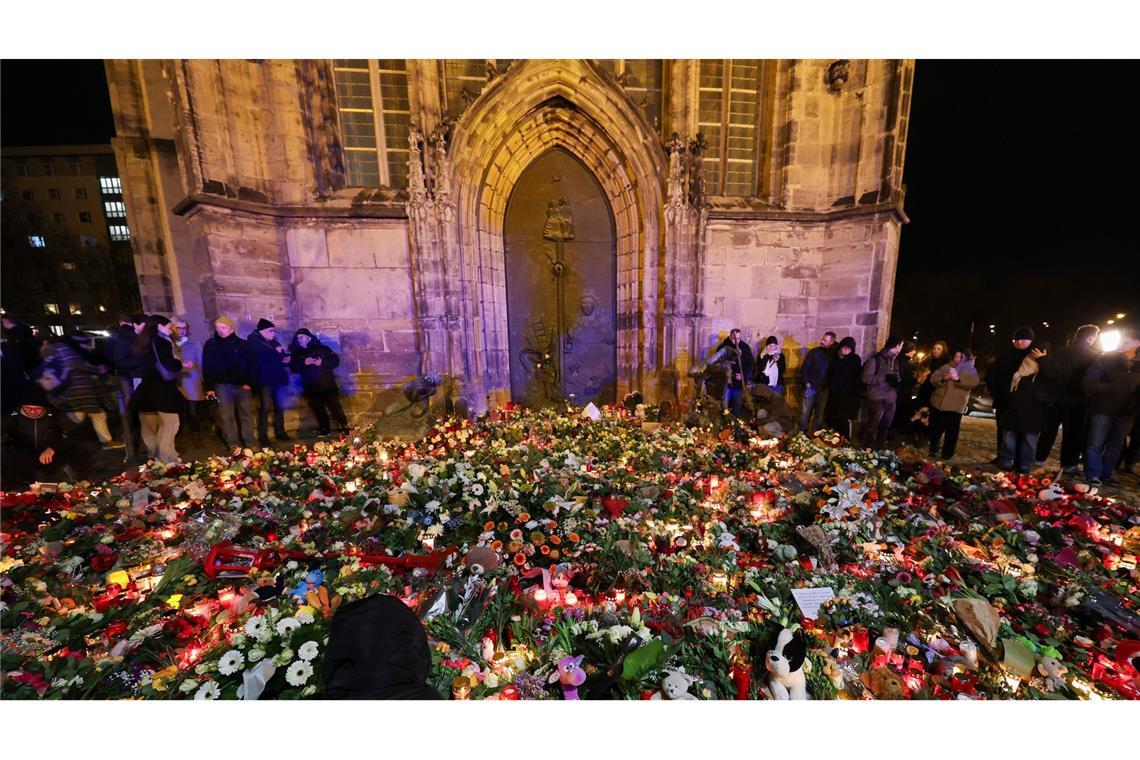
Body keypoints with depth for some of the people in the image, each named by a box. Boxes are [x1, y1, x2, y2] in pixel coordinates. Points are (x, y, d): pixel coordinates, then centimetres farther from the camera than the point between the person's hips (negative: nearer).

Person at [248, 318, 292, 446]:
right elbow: (260, 357, -19)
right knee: (265, 408, -8)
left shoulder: (274, 342, 17)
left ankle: (280, 432, 17)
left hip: (278, 378, 6)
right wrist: (276, 352, -11)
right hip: (265, 380, -6)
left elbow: (283, 357, 18)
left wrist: (286, 359, -4)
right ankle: (263, 436, -1)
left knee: (280, 407, 8)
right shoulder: (254, 342, -1)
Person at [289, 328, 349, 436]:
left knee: (335, 407, -6)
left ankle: (344, 427, 2)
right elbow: (294, 367, 2)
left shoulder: (322, 348, 7)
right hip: (312, 388, 3)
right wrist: (303, 363, -15)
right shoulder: (297, 354, 15)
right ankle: (324, 429, 17)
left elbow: (336, 360, -1)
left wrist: (322, 362, -15)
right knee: (318, 410, 6)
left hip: (328, 385, -3)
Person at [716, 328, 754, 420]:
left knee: (738, 405, 12)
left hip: (740, 382, 2)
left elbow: (750, 363, 4)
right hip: (726, 381, -2)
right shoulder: (723, 347, -5)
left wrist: (743, 375, -9)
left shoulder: (745, 347, 2)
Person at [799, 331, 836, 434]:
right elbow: (805, 367, -1)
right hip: (811, 386, -1)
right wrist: (806, 382, -9)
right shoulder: (814, 351, -1)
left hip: (824, 388, 1)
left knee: (819, 412, 9)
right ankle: (802, 431, 14)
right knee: (806, 411, 3)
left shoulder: (834, 354, 0)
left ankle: (814, 432, 20)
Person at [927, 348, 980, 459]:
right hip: (938, 403, 2)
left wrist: (958, 378, -26)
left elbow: (973, 382, -11)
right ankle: (933, 450, 22)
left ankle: (947, 454, 12)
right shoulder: (946, 366, 12)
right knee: (935, 429, 9)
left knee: (952, 431, 2)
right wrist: (942, 378, -18)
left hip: (955, 406, -2)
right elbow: (933, 378, 2)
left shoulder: (970, 370, 8)